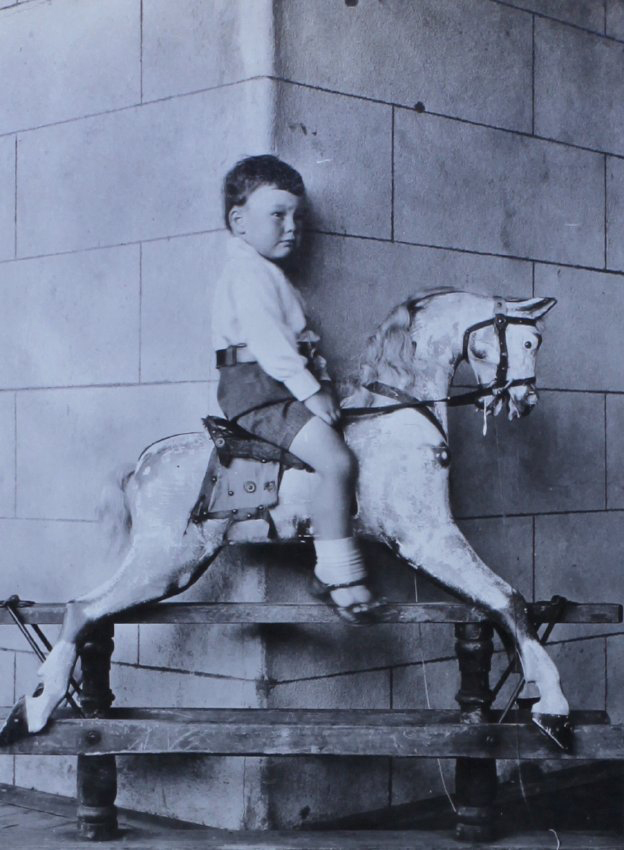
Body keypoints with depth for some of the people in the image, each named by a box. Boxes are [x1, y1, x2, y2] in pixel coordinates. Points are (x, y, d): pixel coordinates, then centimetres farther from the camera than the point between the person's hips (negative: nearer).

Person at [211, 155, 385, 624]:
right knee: (338, 462, -24)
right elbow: (266, 339, -20)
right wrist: (310, 390, -23)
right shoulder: (248, 273, -9)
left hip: (286, 386, 11)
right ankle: (337, 575, -18)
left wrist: (322, 380, 10)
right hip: (257, 387, -11)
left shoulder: (271, 274, 25)